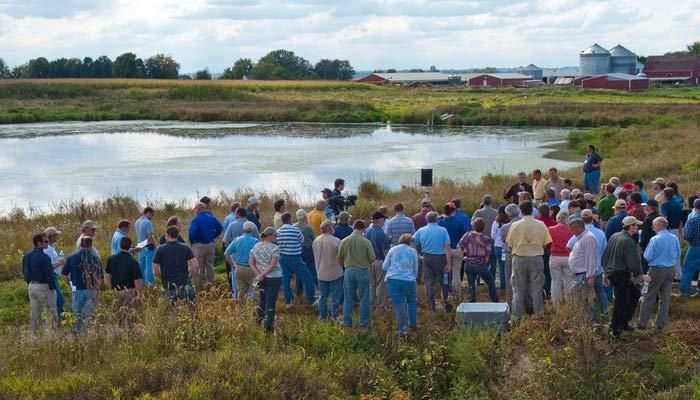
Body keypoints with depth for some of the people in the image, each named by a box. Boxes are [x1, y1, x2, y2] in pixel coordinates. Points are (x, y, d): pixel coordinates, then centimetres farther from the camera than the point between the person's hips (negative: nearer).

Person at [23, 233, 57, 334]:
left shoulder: (26, 256, 6)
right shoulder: (44, 257, -19)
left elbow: (24, 271, 14)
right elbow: (49, 274, -18)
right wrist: (53, 287, -9)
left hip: (31, 286, 8)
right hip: (43, 286, -8)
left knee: (34, 311, 14)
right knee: (51, 311, 1)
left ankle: (34, 333, 19)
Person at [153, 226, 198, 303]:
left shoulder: (160, 249, -1)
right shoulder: (185, 248, 2)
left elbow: (155, 271, 0)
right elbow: (196, 265, -5)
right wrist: (190, 278, 10)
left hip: (168, 285, 0)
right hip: (184, 284, 0)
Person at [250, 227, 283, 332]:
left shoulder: (255, 247, 4)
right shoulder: (274, 248, -14)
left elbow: (252, 263, 3)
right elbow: (273, 265, -21)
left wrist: (258, 274, -4)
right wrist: (262, 275, -16)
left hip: (262, 279, 6)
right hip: (274, 278, -6)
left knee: (262, 300, 18)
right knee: (271, 302, 0)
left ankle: (260, 321, 26)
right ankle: (268, 326, 2)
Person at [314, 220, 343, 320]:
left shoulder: (316, 241, -2)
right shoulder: (336, 241, -19)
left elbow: (315, 256, 9)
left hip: (321, 273, 5)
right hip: (335, 273, -5)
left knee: (322, 296, 15)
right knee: (335, 296, 8)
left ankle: (323, 315, 21)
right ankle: (334, 315, 11)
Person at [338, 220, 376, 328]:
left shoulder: (344, 241, -6)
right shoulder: (366, 242, -12)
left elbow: (339, 259, 2)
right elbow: (372, 259, -7)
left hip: (349, 271, 2)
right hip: (363, 271, -2)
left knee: (348, 299, 12)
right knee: (364, 299, 10)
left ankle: (347, 323, 17)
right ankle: (364, 323, 15)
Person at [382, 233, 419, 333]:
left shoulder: (393, 250, 10)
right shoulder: (413, 251, 10)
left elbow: (384, 266, 12)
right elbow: (415, 270, 16)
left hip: (393, 279, 0)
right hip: (408, 280, 0)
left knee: (398, 303, 2)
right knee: (412, 301, 21)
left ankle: (402, 328, -1)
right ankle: (413, 324, 26)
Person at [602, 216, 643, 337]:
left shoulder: (614, 236, 6)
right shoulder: (629, 242, -19)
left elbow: (605, 256, 13)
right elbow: (633, 262, -21)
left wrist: (606, 271, 23)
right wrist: (638, 273, -2)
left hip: (611, 272, 9)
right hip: (621, 275, -9)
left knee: (635, 293, 21)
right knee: (620, 301, 3)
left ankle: (624, 322, 23)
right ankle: (615, 329, 12)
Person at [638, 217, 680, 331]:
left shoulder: (655, 239, -17)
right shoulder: (675, 238, -1)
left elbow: (647, 256, -13)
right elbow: (678, 254, 9)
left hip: (657, 270, -5)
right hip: (671, 270, 5)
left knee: (649, 298, 5)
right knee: (665, 298, 12)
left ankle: (642, 323, 9)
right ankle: (660, 324, 17)